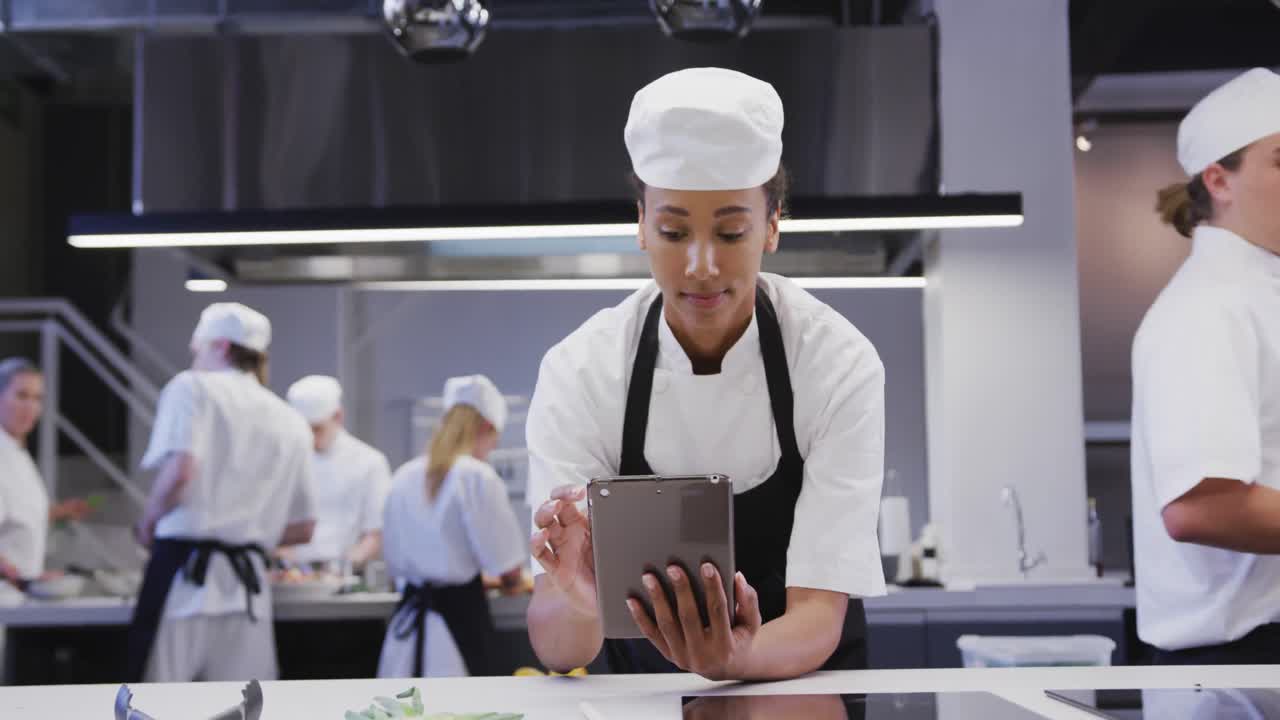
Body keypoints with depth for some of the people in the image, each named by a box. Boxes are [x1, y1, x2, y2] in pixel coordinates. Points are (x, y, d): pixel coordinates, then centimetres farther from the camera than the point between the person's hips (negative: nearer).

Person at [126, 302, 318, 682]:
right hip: (247, 585, 5)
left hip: (186, 575, -5)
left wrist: (148, 524, 1)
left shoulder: (192, 387, 0)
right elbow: (301, 528, 16)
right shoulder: (292, 423, 15)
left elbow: (180, 471, -16)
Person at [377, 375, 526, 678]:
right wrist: (512, 580, 15)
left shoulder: (404, 476, 6)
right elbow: (509, 571, -8)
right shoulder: (478, 476, -10)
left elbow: (394, 562, 14)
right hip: (460, 615, -6)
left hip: (409, 618, 6)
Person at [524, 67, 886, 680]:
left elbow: (819, 617, -19)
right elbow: (554, 647, -17)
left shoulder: (842, 365, -15)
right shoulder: (577, 372, -13)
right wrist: (578, 602, -39)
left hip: (803, 682, -1)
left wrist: (735, 659, -39)